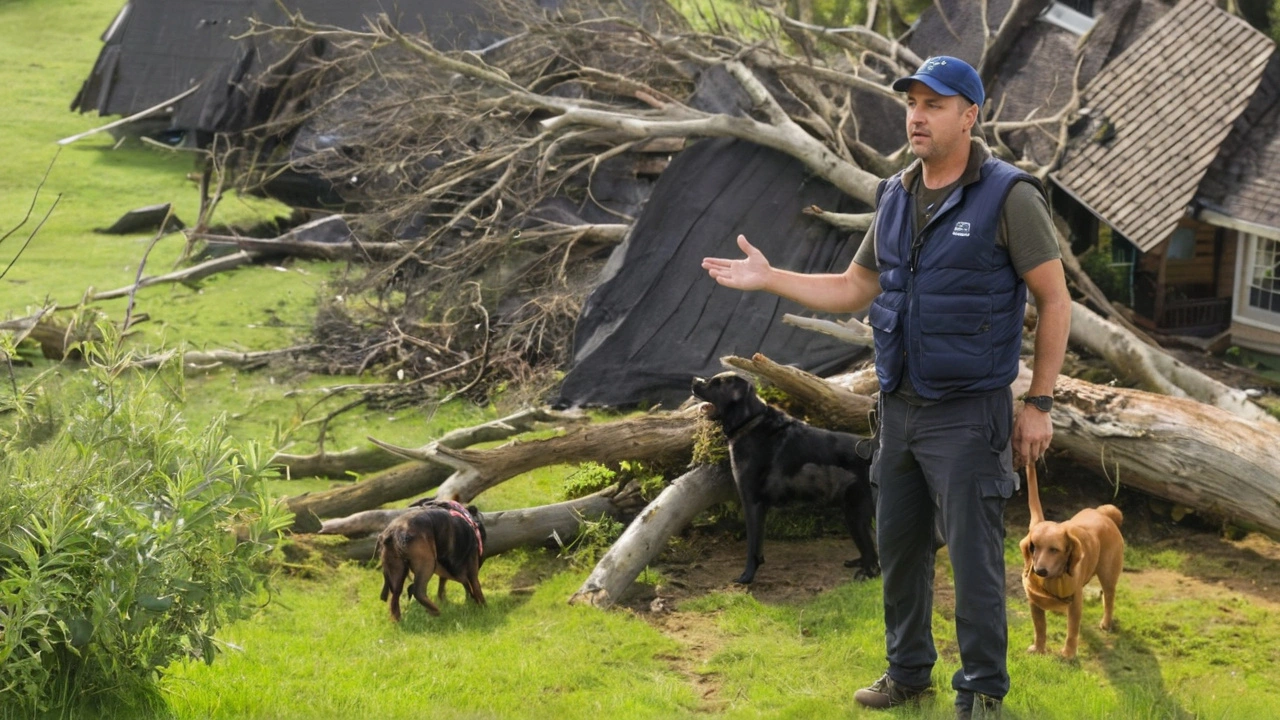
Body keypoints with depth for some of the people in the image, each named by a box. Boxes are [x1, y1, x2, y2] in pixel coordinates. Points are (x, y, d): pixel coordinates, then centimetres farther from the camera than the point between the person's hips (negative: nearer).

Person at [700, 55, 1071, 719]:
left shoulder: (1008, 197, -12)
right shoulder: (895, 199, 8)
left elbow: (1055, 300, -9)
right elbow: (853, 289, 17)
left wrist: (1039, 403, -10)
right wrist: (768, 279, 6)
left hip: (969, 414, -7)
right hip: (901, 408, 7)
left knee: (973, 557, -2)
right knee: (899, 546, 15)